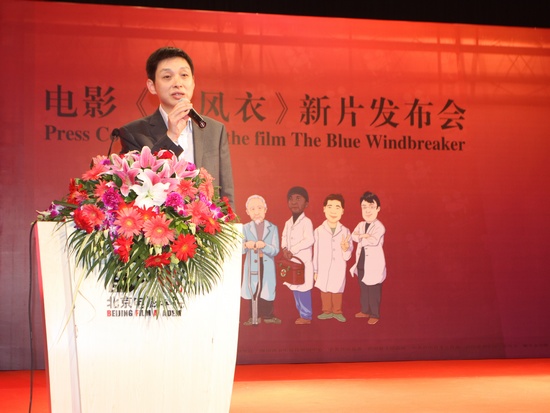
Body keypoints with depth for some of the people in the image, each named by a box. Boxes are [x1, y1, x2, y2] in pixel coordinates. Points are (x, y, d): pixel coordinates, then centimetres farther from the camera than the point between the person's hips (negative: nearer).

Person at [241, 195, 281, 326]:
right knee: (253, 292, 7)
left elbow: (275, 250, -8)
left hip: (267, 266, 0)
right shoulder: (245, 228, 3)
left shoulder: (272, 228, 1)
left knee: (268, 291, 6)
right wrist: (246, 245, -28)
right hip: (252, 265, 1)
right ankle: (254, 317, 17)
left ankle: (268, 315, 19)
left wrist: (264, 246, -27)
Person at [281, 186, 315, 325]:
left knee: (303, 288, -5)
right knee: (294, 288, 14)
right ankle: (301, 312, 26)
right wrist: (285, 249, -11)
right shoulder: (288, 222, 12)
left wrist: (292, 251, -21)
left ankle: (306, 316, 6)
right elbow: (284, 238, 11)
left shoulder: (306, 222, -12)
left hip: (303, 260, -8)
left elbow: (309, 240, -21)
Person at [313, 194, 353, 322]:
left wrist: (346, 249, -22)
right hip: (323, 268, 0)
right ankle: (326, 311, 28)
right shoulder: (318, 231, -9)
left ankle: (337, 311, 29)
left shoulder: (345, 231, -6)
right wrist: (315, 270, 4)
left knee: (338, 290, 12)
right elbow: (316, 252, 0)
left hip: (339, 268, 0)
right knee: (324, 289, 12)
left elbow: (347, 256, 0)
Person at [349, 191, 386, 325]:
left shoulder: (379, 226, -15)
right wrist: (364, 236, -21)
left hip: (374, 266, -7)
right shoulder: (361, 225, 8)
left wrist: (361, 238, -15)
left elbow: (374, 240, -29)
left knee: (374, 291, 2)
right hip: (361, 264, 7)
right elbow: (354, 236, -4)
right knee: (363, 289, 19)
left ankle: (375, 314, 14)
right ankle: (365, 310, 34)